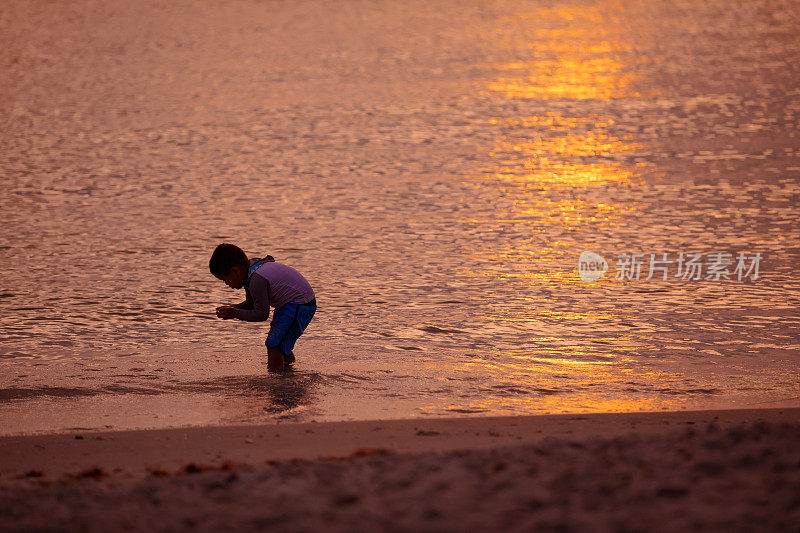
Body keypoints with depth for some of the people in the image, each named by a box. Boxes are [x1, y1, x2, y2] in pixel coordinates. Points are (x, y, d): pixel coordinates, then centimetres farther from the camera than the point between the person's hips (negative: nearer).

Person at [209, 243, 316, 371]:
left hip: (299, 306, -11)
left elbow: (261, 314, -21)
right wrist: (231, 309, -1)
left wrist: (236, 313, -13)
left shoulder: (257, 280, -28)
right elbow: (251, 304, 14)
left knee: (273, 346, -15)